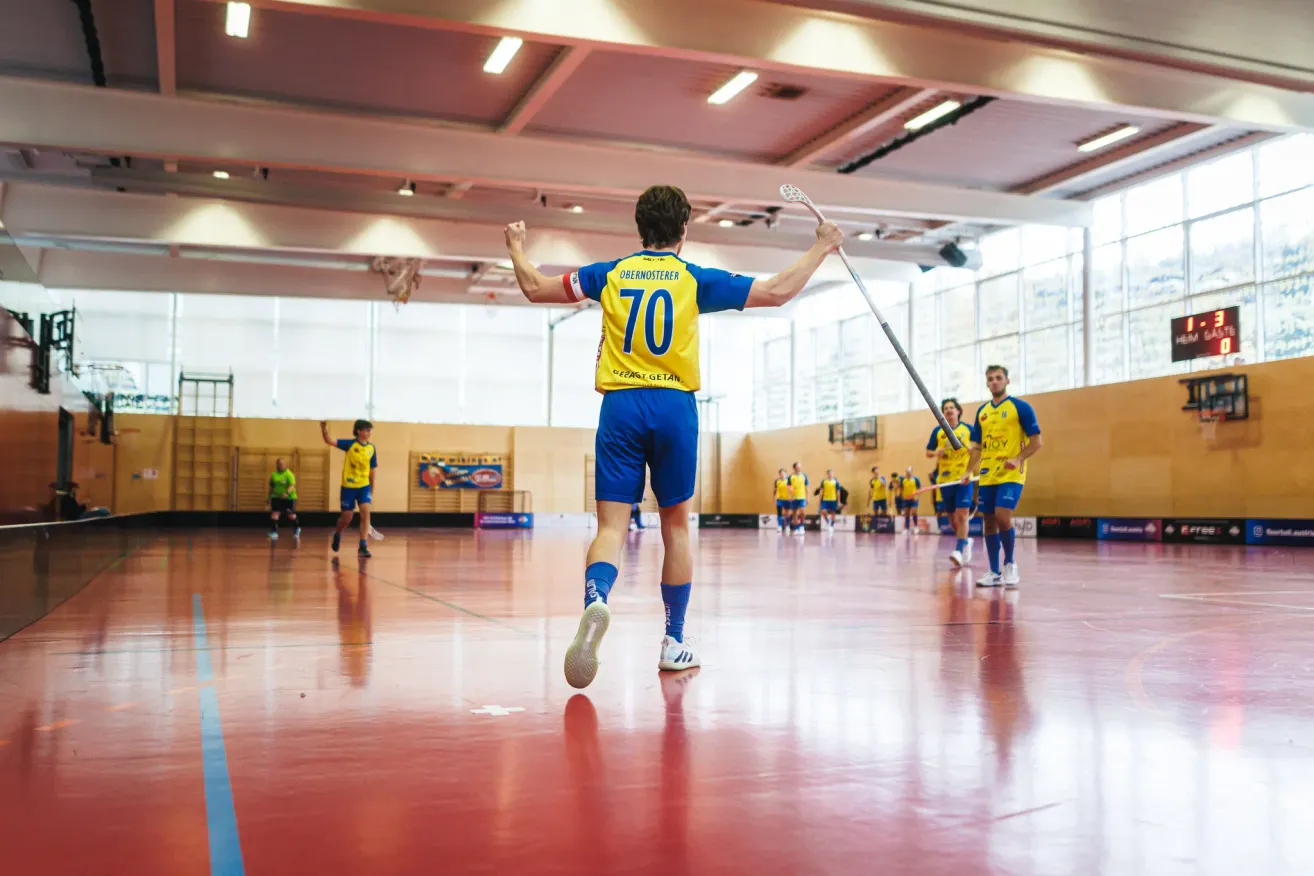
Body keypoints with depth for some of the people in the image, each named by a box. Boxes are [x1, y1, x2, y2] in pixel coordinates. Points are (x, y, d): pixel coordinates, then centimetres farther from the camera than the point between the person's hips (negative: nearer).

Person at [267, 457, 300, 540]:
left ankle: (297, 529, 36)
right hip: (276, 497, 3)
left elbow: (292, 485, -26)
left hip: (289, 498, -3)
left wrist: (287, 493, -43)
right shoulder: (273, 475, 3)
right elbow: (271, 487, 15)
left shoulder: (289, 474, -13)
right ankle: (274, 533, -9)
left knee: (291, 515, 10)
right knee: (274, 514, -12)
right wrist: (269, 497, 18)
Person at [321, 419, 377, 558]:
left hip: (364, 486, 2)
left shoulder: (371, 448, 1)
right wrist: (324, 429, -37)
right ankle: (337, 534, 40)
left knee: (365, 512, -17)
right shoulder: (350, 444, -8)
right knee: (347, 518, 5)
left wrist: (372, 490, 12)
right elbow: (329, 441, -19)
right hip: (348, 486, -2)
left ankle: (363, 547, -14)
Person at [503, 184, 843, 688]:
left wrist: (516, 248, 34)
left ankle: (595, 601, -34)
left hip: (620, 406, 1)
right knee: (675, 526, 12)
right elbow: (778, 292, 4)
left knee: (611, 525, -3)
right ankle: (674, 643, 18)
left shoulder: (610, 274, 8)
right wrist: (821, 249, 18)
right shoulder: (696, 279, 4)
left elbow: (535, 288, 14)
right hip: (674, 407, -1)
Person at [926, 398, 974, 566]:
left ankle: (959, 551, -18)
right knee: (951, 517, 12)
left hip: (964, 478, -3)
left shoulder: (968, 429, 2)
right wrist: (937, 453, -9)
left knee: (961, 515, -15)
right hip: (945, 479, 3)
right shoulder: (937, 431, 6)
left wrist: (968, 447, -14)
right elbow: (928, 452, 12)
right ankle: (966, 541, 37)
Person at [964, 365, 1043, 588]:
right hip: (987, 476, 6)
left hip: (1011, 475, -5)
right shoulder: (982, 411, 13)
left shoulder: (1020, 407, -2)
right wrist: (968, 472, 6)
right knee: (989, 522, 5)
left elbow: (1037, 441, -5)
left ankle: (1010, 563, 3)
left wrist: (1018, 459, -20)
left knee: (1002, 516, -19)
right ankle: (994, 573, 12)